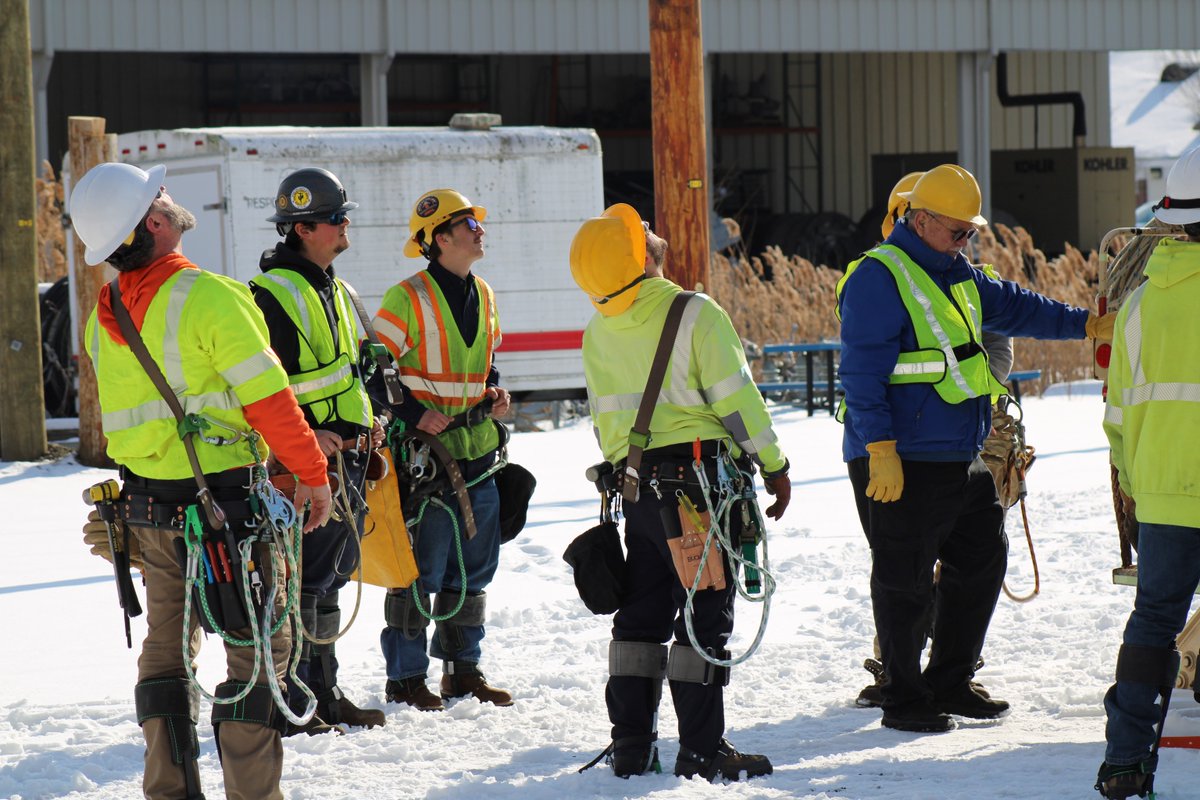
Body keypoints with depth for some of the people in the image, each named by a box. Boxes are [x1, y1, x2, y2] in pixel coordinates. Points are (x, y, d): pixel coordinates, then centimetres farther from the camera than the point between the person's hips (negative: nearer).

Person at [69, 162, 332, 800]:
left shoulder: (103, 317, 5)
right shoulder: (209, 298, -18)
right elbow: (270, 400, -17)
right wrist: (313, 473, -5)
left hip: (144, 506, 7)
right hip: (225, 506, -7)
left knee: (168, 645, 17)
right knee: (259, 646, 2)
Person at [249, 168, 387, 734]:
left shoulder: (336, 291, 18)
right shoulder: (273, 294, -12)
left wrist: (367, 421, 15)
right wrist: (304, 435, -23)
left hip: (346, 455, 9)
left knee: (331, 576, 14)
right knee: (301, 580, -9)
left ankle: (324, 692, 22)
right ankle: (290, 703, -5)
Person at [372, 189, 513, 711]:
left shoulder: (483, 295, 12)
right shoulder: (408, 298, -12)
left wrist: (494, 391, 8)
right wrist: (412, 413, -17)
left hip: (477, 451, 8)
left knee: (474, 565, 12)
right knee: (420, 567, -4)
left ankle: (463, 667, 22)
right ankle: (405, 676, 4)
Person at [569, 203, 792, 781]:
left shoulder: (598, 332, 7)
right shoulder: (696, 315, -12)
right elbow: (737, 398, -12)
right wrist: (773, 465, -3)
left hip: (635, 482, 6)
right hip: (700, 470, -6)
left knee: (641, 611, 14)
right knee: (705, 613, -2)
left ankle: (630, 743, 12)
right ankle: (701, 749, -5)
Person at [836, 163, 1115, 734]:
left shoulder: (956, 276, 15)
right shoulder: (880, 277, -13)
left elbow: (1013, 307, 30)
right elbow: (862, 371, -18)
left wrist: (1087, 324, 27)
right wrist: (880, 449, -24)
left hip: (960, 459, 10)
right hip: (902, 463, -10)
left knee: (981, 559, 14)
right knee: (906, 579, -2)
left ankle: (950, 682, 25)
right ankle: (904, 700, 8)